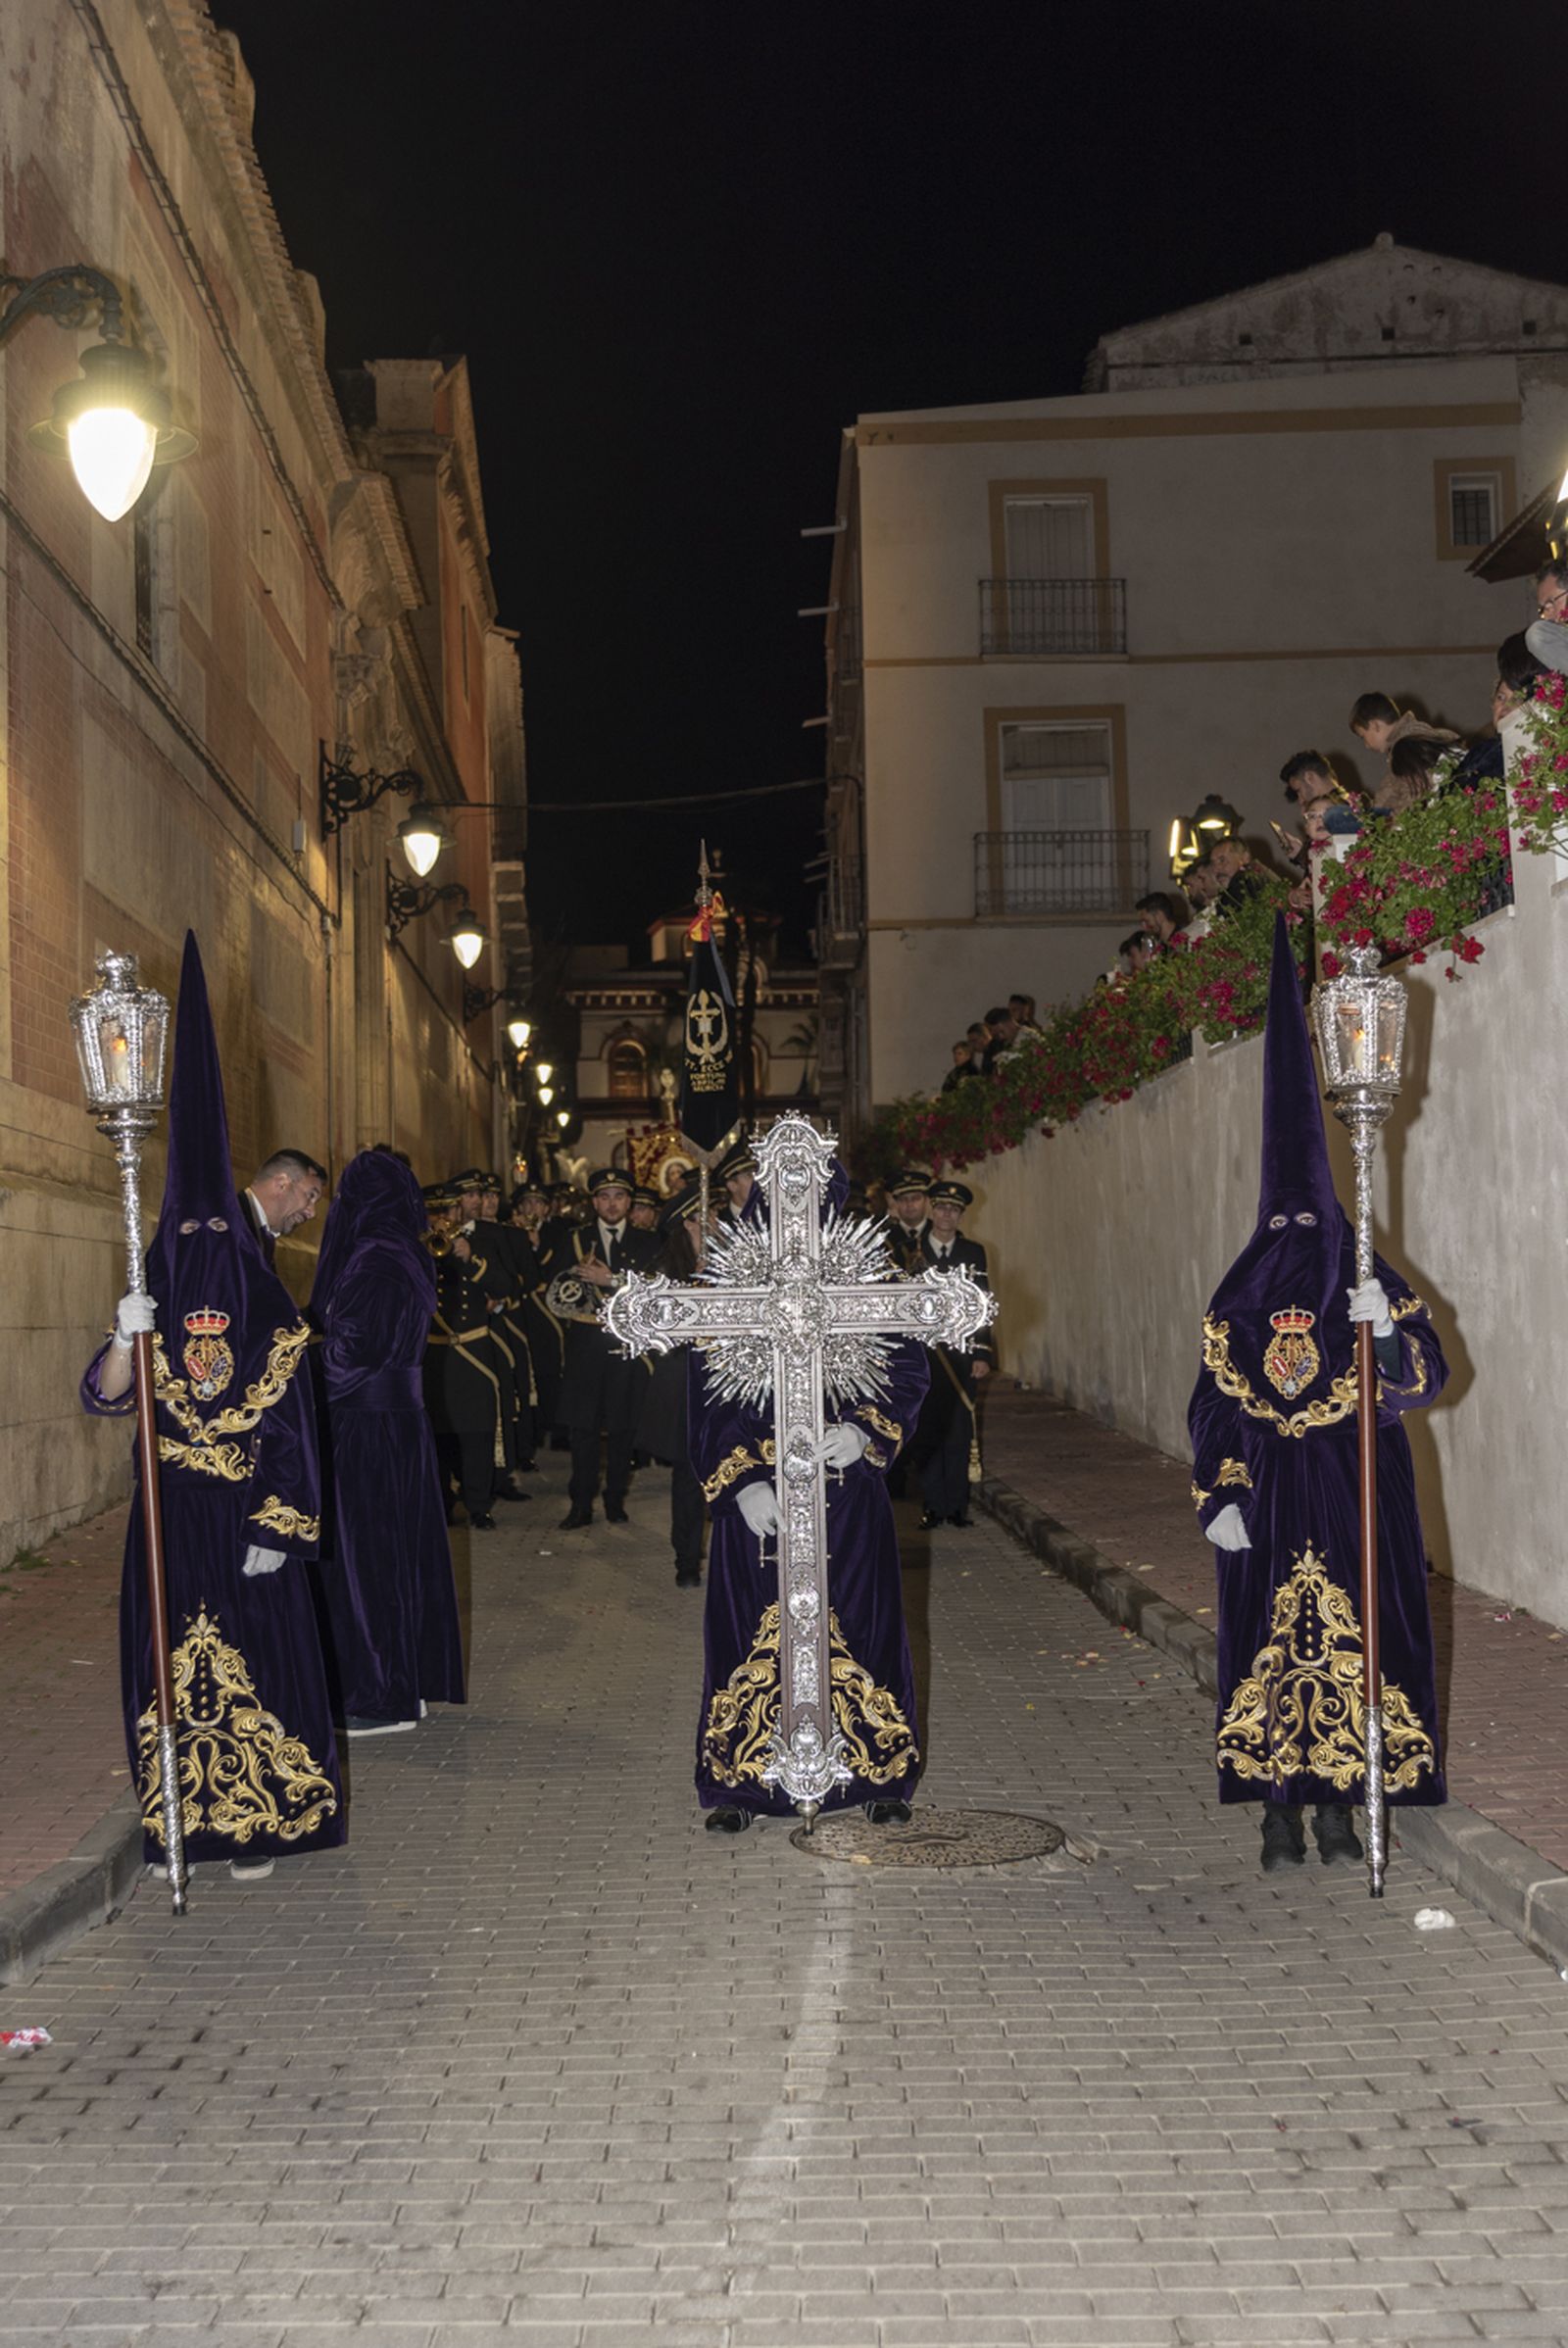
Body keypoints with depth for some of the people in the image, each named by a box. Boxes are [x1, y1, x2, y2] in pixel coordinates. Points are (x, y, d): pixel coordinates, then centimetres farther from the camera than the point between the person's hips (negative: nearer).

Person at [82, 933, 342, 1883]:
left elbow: (293, 1433, -5)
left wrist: (275, 1530, -11)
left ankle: (258, 1824, 7)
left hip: (248, 1517, -3)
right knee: (172, 1662, 5)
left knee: (254, 1661, -2)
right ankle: (185, 1824, 14)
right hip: (172, 1518, 3)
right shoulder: (156, 1315, 7)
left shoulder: (276, 1324, -2)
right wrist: (126, 1339, -24)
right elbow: (103, 1397, -5)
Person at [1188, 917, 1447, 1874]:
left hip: (1353, 1493, -1)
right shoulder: (1239, 1301, 6)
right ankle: (1280, 1808, 7)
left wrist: (1386, 1330, -22)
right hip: (1269, 1499, 1)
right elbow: (1214, 1404, 5)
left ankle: (1339, 1803, 8)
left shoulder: (1372, 1284, 3)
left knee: (1349, 1635, -2)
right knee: (1272, 1637, 0)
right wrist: (1220, 1499, -3)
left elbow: (1421, 1382, -3)